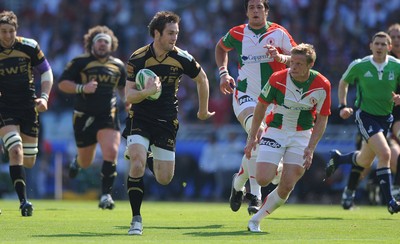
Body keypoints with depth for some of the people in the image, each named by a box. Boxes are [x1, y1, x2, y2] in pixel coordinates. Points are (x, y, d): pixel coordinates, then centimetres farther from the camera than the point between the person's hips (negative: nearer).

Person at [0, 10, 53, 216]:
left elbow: (46, 72, 4)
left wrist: (44, 97, -8)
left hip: (28, 106, 2)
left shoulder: (29, 47, -5)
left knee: (29, 161, 8)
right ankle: (23, 201, -20)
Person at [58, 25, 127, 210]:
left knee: (111, 152, -21)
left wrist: (127, 99, 5)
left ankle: (106, 195, -14)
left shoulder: (118, 65, 9)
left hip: (108, 117, 1)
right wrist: (82, 88, -20)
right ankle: (77, 161, 51)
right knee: (86, 162, 11)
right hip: (84, 117, -1)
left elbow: (123, 87, 25)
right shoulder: (80, 62, -3)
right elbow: (62, 84, -5)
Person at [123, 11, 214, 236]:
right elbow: (129, 96, -11)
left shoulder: (182, 58, -9)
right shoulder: (137, 59, -12)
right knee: (137, 166, -22)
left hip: (167, 120, 2)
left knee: (164, 179, 1)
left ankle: (151, 159, 37)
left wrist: (203, 110, 19)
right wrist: (146, 92, -33)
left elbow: (202, 78, 10)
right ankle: (136, 219, -8)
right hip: (140, 118, -2)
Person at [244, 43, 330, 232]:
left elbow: (322, 119, -4)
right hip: (275, 131, -1)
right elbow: (261, 105, 0)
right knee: (263, 179, -15)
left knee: (287, 186, -8)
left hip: (301, 135, 1)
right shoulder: (278, 79, -15)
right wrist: (252, 137, -1)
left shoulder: (322, 85, -12)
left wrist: (311, 148, -12)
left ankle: (256, 219, 10)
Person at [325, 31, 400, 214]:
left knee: (365, 161, 16)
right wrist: (343, 106, -2)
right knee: (385, 153, -22)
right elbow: (343, 83, 9)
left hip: (385, 117, 4)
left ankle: (337, 158, 48)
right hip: (365, 115, -4)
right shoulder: (359, 66, -9)